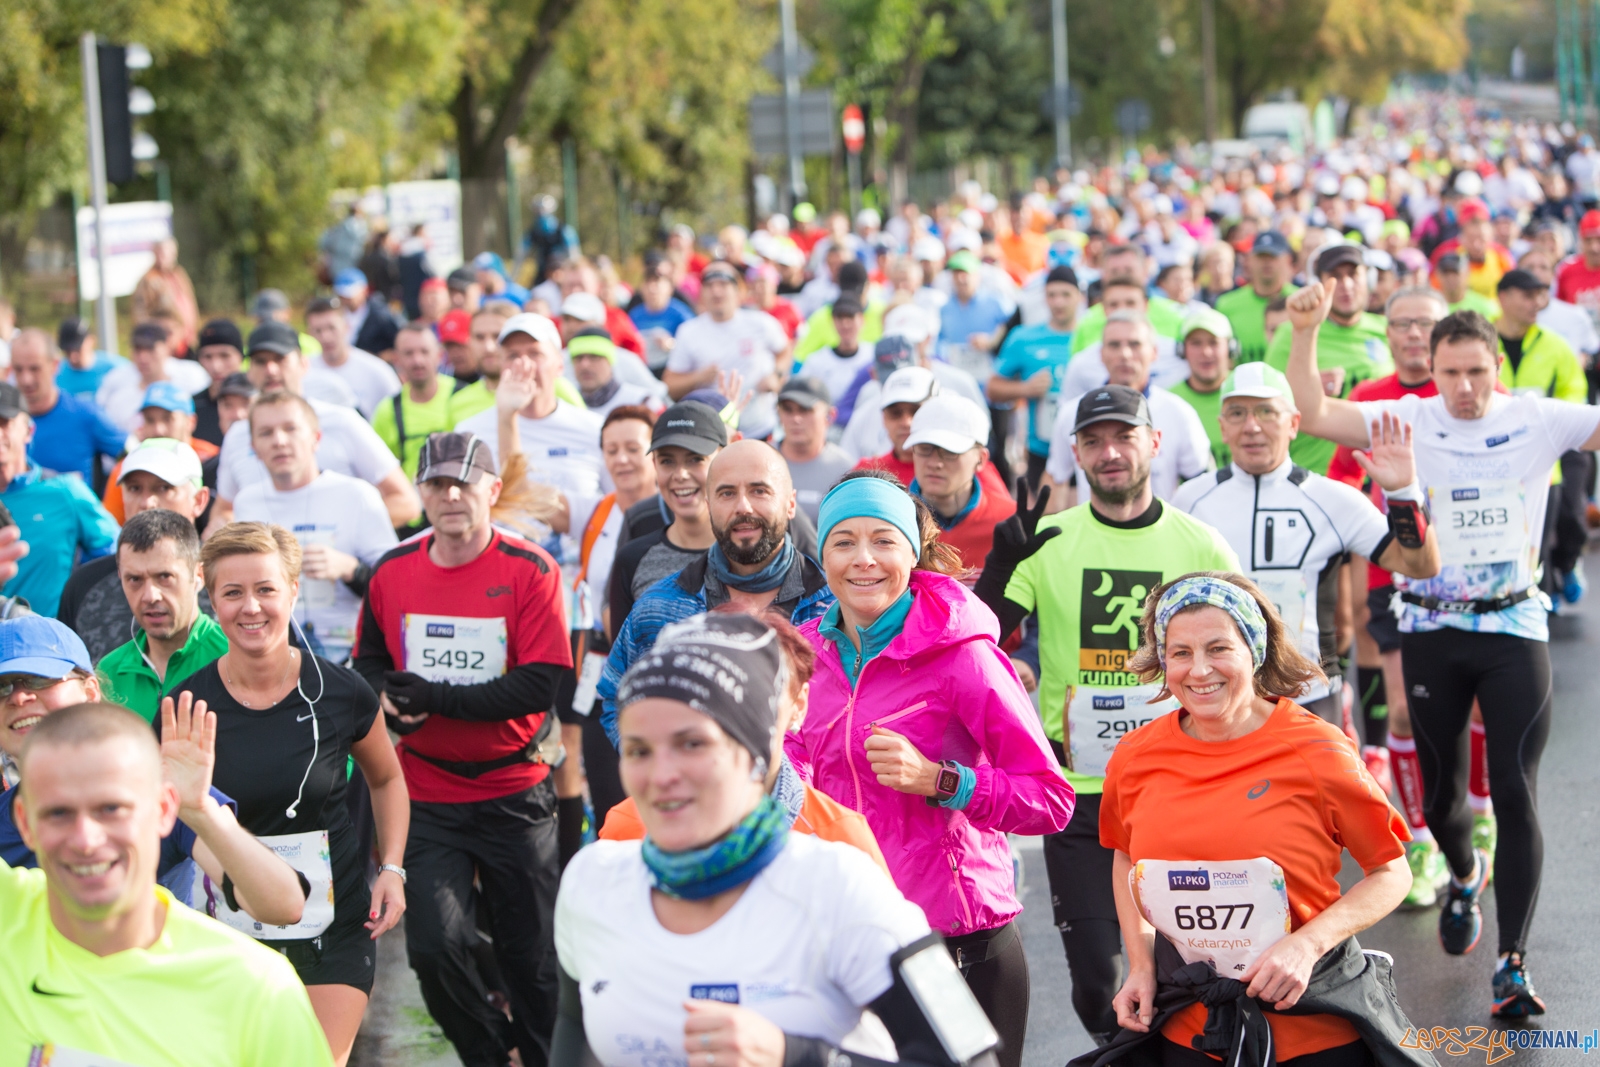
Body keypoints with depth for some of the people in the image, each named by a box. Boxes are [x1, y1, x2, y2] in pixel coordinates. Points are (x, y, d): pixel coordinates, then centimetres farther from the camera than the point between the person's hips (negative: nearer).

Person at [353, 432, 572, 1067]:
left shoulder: (530, 571, -10)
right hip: (425, 794, 2)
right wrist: (388, 697, -8)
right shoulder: (392, 573, 2)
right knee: (434, 946, -8)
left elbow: (541, 686, -18)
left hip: (514, 793, -2)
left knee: (531, 955, 6)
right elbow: (368, 662, 16)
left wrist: (434, 696, -20)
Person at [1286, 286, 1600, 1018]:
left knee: (1514, 792, -8)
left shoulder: (1540, 421, -1)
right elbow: (1312, 414, -11)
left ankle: (1513, 963, -4)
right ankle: (1465, 877, 49)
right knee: (1440, 790, 14)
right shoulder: (1407, 419, -2)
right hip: (1432, 630, 1)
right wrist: (1306, 333, -21)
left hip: (1515, 628, -1)